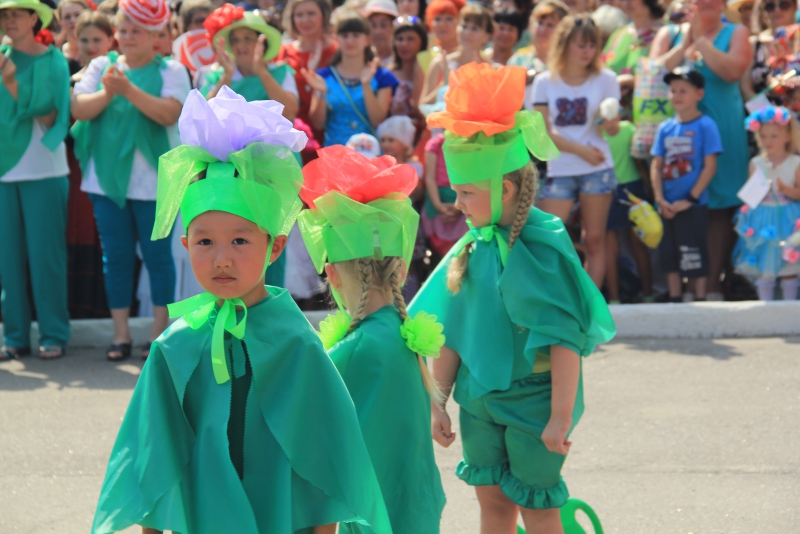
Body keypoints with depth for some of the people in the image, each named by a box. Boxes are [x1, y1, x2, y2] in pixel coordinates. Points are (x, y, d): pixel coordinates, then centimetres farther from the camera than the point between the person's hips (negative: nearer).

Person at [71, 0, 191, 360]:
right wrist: (107, 93, -18)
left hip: (154, 181, -3)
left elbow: (169, 114, -16)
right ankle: (121, 334, 11)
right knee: (116, 256, 5)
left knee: (157, 255, 2)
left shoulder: (171, 71, 0)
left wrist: (129, 90, -24)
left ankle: (159, 332, 9)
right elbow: (79, 109, -1)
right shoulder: (102, 66, 9)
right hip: (107, 178, 3)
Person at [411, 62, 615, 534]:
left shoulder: (541, 247, -20)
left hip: (532, 398, -6)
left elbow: (565, 338, -22)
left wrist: (561, 416, -23)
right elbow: (453, 327, 8)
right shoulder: (476, 245, 1)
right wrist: (437, 401, 10)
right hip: (480, 395, 6)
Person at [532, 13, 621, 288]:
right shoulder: (545, 82, 2)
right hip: (559, 171, 0)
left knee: (594, 240, 2)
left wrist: (610, 124, -26)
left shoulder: (605, 79, 2)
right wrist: (580, 149, -15)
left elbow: (614, 129, -1)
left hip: (597, 170, 0)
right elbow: (544, 131, -3)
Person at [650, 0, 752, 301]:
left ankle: (713, 284, 2)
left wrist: (701, 40, -12)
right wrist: (686, 43, -10)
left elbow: (733, 71, -12)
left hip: (722, 129, -1)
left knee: (720, 209, -3)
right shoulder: (669, 34, 11)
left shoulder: (735, 34, 6)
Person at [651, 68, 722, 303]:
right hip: (668, 206, 5)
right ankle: (675, 300, 21)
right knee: (669, 256, 11)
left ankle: (700, 300, 8)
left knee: (695, 256, -2)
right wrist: (660, 199, -5)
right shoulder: (665, 128, 7)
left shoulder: (705, 126, -8)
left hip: (694, 205, -5)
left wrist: (690, 199, -14)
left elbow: (710, 166, -10)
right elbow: (656, 165, 7)